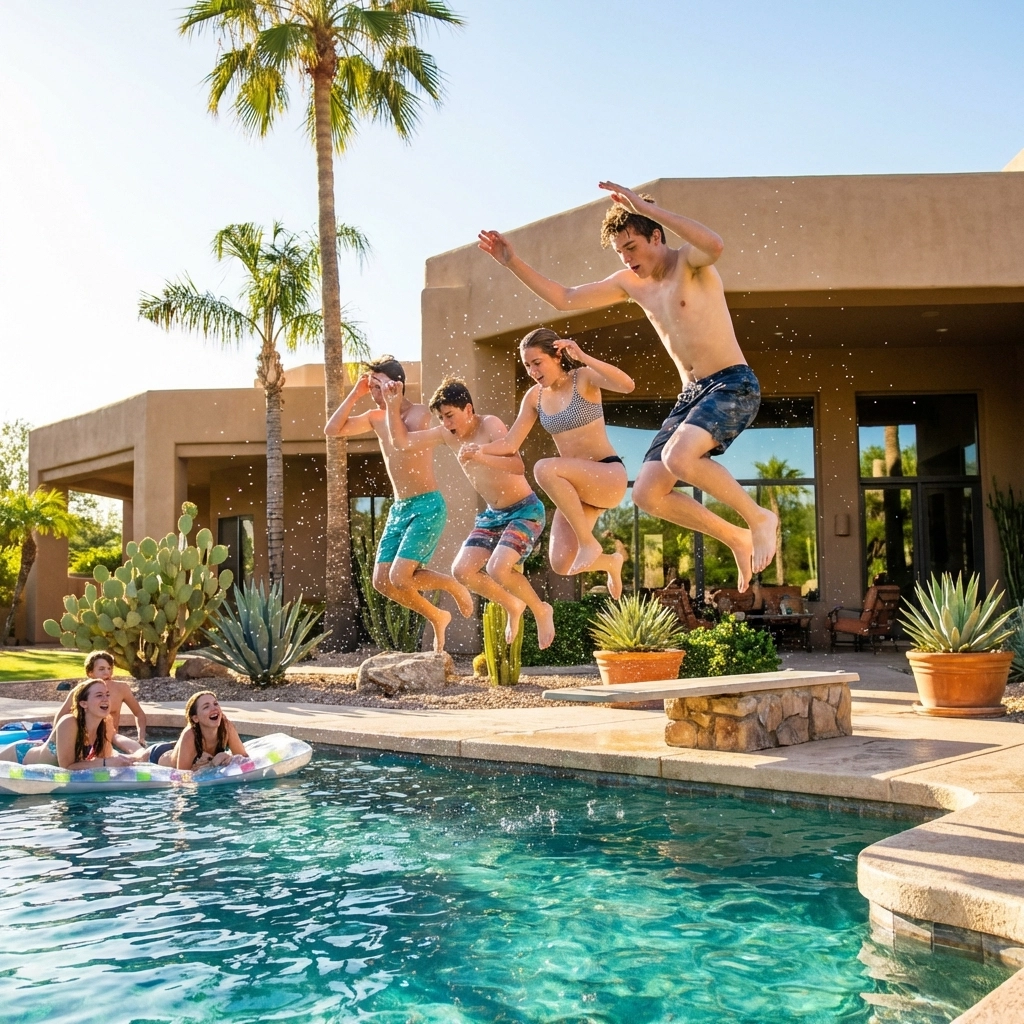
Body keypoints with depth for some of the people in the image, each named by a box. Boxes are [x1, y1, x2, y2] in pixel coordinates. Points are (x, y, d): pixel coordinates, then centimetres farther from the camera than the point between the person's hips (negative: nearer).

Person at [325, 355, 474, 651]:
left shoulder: (419, 412, -10)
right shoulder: (376, 417, 9)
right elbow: (332, 430, 4)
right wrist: (355, 394, -1)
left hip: (428, 506, -8)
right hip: (399, 508, 8)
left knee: (400, 577, -17)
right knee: (382, 581, 1)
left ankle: (455, 586, 11)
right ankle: (437, 617, 20)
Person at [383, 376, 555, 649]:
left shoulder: (491, 425, -20)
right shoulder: (447, 434, -1)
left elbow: (518, 466, -34)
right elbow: (401, 442, 5)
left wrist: (483, 457, -49)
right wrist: (393, 406, -8)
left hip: (526, 511, -7)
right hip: (493, 514, 8)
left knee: (498, 568, -26)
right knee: (462, 570, -6)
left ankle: (541, 610, 1)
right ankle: (512, 606, 19)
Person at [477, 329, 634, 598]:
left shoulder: (583, 378, -9)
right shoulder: (534, 397, 5)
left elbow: (627, 385, -28)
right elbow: (510, 443, 7)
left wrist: (583, 358, -33)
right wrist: (477, 450, -11)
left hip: (610, 475, -6)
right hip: (576, 485, 6)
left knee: (544, 469, -34)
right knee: (561, 564, -6)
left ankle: (589, 542, -19)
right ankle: (610, 562, 29)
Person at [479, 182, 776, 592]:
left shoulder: (689, 260, -8)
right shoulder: (630, 283, 12)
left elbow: (714, 244, -34)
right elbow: (564, 298, 17)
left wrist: (647, 207, -33)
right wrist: (512, 262, 10)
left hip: (733, 385, -8)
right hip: (691, 394, 8)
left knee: (678, 457, -33)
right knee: (647, 493, -4)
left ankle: (759, 516, -10)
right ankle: (737, 538, 12)